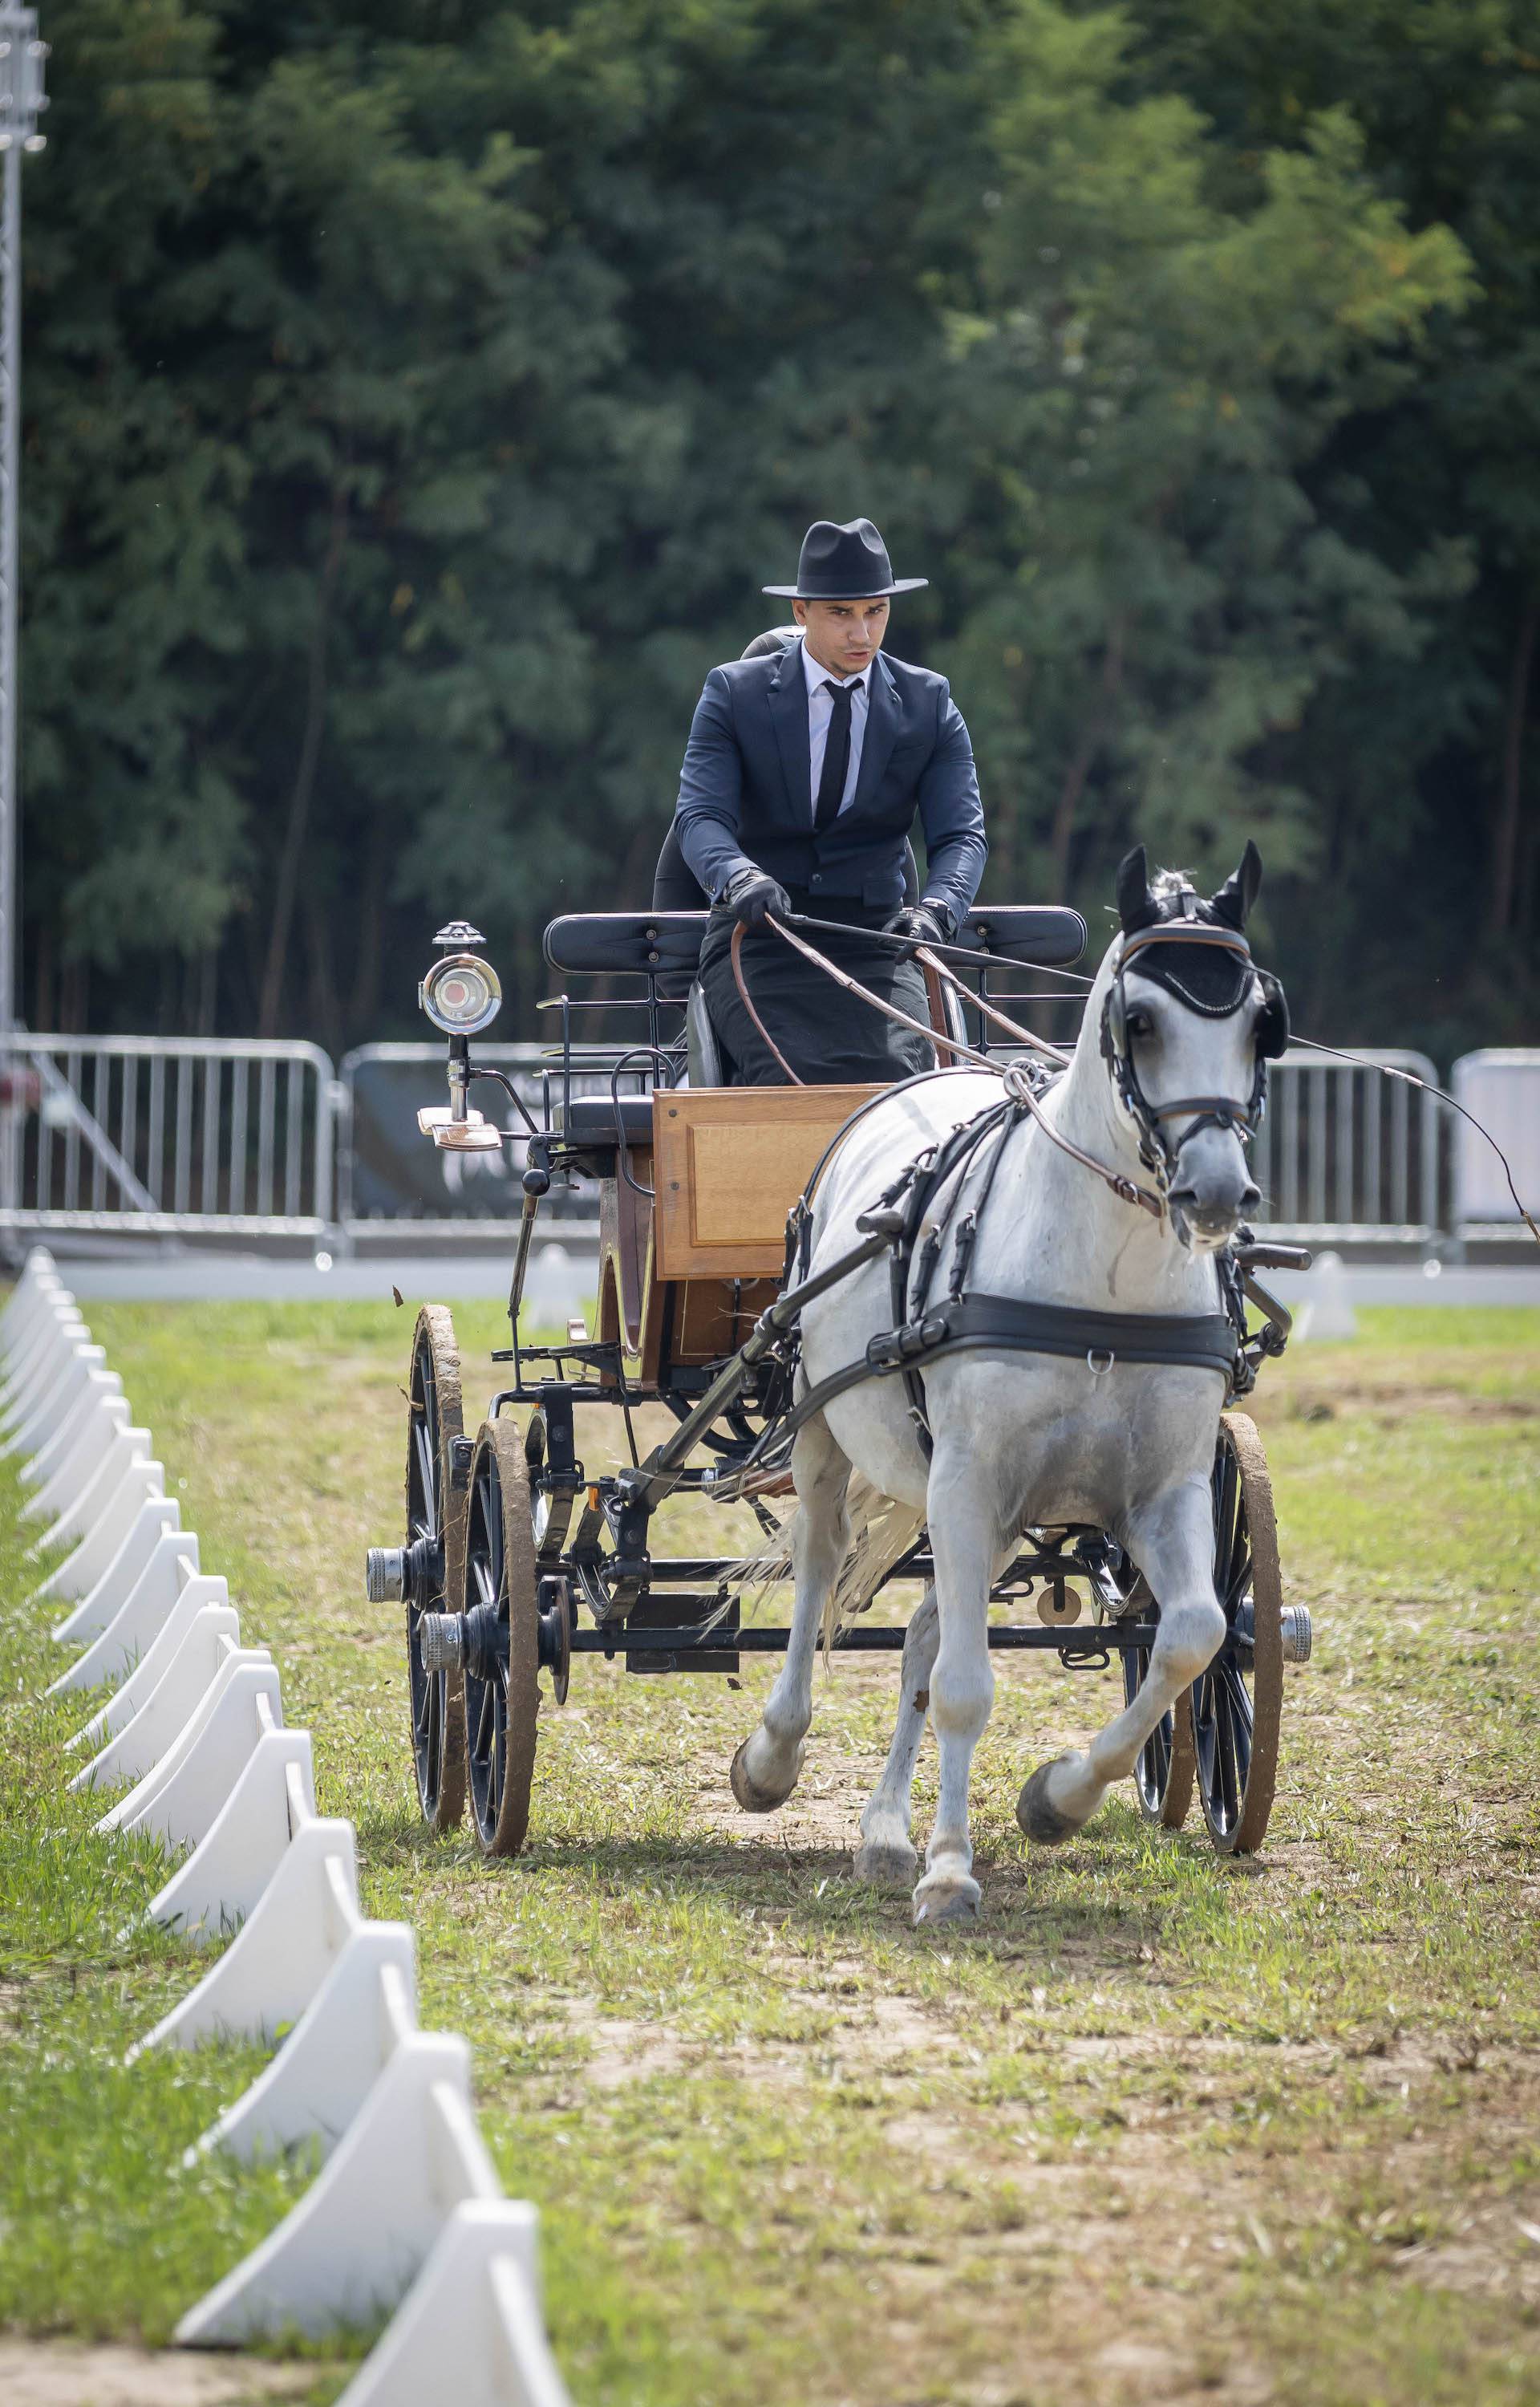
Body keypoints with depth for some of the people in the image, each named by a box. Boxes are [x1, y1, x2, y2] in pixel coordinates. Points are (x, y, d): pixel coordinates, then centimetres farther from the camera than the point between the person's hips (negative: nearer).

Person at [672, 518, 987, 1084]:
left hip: (875, 941, 1)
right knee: (794, 1080, -31)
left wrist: (935, 909, -24)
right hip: (759, 940, -1)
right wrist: (740, 878, -33)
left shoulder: (929, 703, 8)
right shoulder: (733, 693, 3)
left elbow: (960, 834, -1)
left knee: (897, 1075, -28)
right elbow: (701, 815, -9)